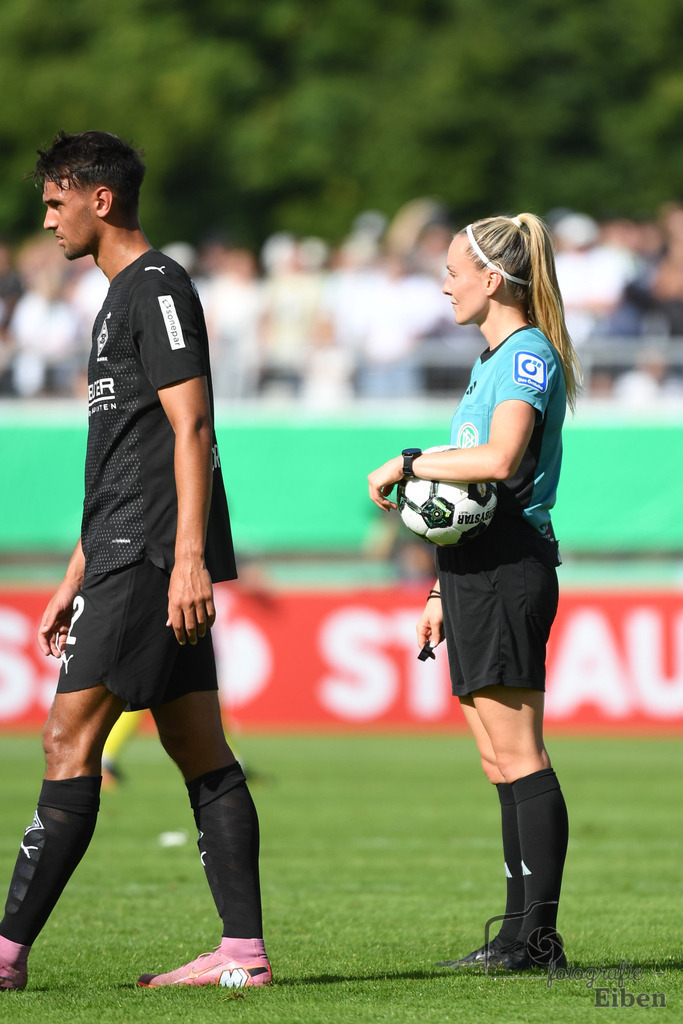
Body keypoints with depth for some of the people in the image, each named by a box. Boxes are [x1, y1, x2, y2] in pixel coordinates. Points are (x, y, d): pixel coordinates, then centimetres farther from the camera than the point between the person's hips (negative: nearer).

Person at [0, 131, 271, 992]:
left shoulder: (157, 288, -8)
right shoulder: (124, 298, 23)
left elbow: (192, 427, -17)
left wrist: (188, 557, -24)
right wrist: (75, 579, 25)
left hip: (151, 557, -10)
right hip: (126, 557, 10)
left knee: (70, 739, -12)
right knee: (198, 751, 6)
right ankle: (243, 949, 4)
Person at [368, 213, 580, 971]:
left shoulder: (528, 355, -10)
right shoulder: (494, 359, 20)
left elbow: (500, 460, -28)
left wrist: (407, 464, -17)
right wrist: (446, 590, 24)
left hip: (509, 571, -10)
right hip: (478, 572, 10)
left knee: (517, 754, -9)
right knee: (500, 760, 10)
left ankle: (538, 935, -9)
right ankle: (520, 931, 12)